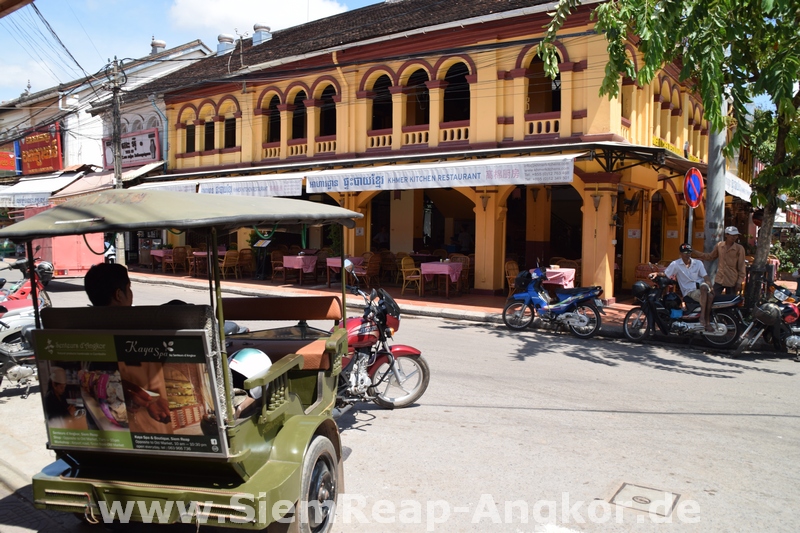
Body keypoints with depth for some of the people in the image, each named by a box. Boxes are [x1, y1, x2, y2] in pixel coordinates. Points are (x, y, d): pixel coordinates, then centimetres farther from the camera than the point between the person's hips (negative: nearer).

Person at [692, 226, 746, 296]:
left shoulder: (739, 248, -8)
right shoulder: (719, 245, 0)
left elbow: (741, 266, -5)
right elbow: (710, 257, 15)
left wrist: (739, 282, -6)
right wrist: (695, 253, 8)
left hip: (732, 282, -2)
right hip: (719, 280, 2)